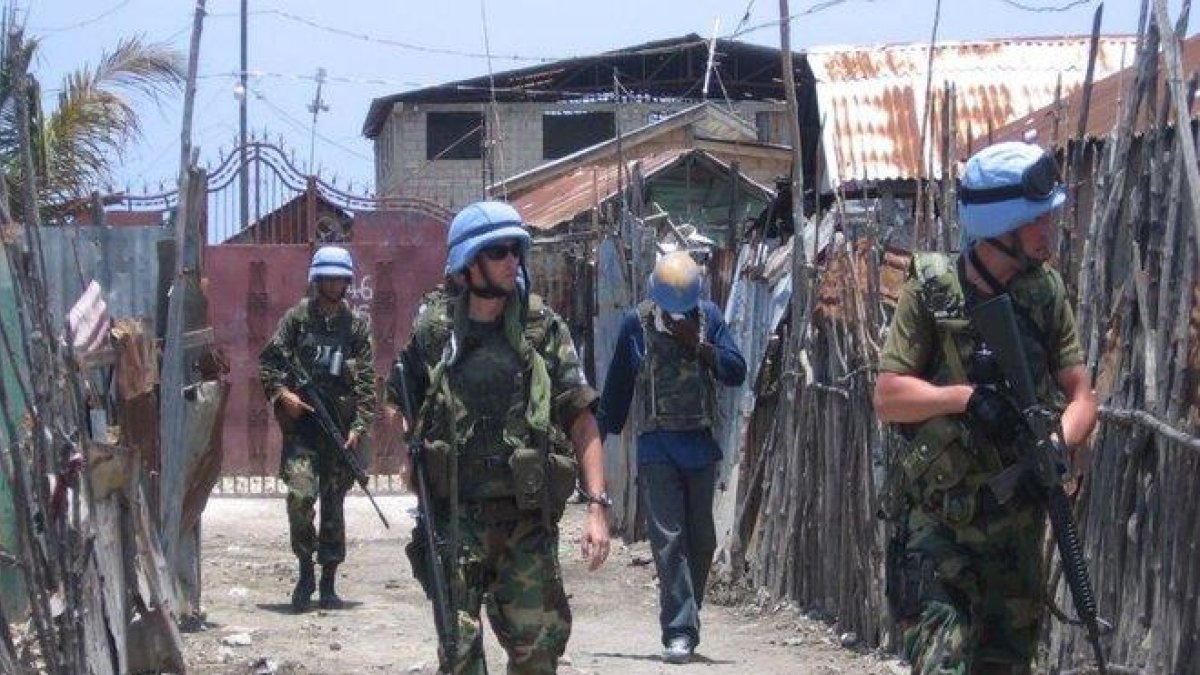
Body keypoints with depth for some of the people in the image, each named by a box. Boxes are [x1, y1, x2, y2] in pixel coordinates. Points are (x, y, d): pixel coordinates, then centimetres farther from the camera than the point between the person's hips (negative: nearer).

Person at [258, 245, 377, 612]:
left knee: (333, 505, 5)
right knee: (300, 493, -17)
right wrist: (282, 393, -11)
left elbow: (365, 382, 5)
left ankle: (328, 584, 13)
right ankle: (306, 571, -1)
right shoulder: (297, 317, 7)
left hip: (340, 426, 2)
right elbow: (268, 361, 6)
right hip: (301, 421, -1)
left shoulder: (357, 325, 9)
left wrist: (360, 425, -6)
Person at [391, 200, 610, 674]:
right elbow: (400, 409, 14)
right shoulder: (432, 329, 2)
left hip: (529, 518, 1)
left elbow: (581, 421, 2)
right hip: (457, 517, -1)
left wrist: (597, 507, -6)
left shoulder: (543, 328, 3)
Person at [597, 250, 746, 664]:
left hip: (701, 443, 3)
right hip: (657, 446, -3)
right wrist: (602, 434, 9)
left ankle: (685, 620, 23)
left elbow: (736, 373, -2)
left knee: (701, 539, 8)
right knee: (668, 539, -11)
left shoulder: (708, 317, 3)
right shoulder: (637, 323, -1)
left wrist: (698, 345, -14)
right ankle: (680, 632, -14)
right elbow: (618, 385, 7)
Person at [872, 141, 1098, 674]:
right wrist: (967, 397, -23)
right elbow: (888, 398, -10)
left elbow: (1081, 398, 3)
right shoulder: (932, 290, -8)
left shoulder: (1045, 293, 3)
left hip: (1016, 522, 4)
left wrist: (1058, 443, -18)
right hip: (937, 522, -4)